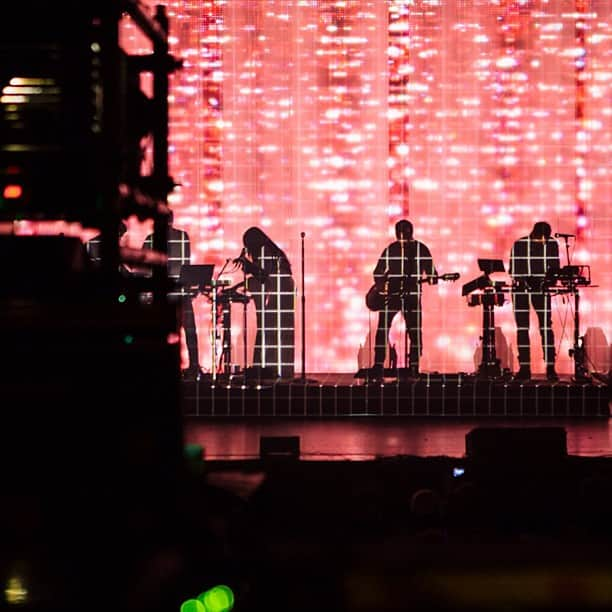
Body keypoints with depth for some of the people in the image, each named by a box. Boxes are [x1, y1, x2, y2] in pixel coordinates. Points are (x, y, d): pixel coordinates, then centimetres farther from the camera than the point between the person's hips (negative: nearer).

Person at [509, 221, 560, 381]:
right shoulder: (519, 245, -6)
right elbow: (514, 269, -3)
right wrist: (521, 281, -17)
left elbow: (554, 267, 4)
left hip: (541, 289, 1)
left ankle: (550, 368, -3)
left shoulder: (552, 245, -1)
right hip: (521, 289, -1)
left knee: (546, 327, -5)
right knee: (522, 328, 0)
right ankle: (524, 368, 4)